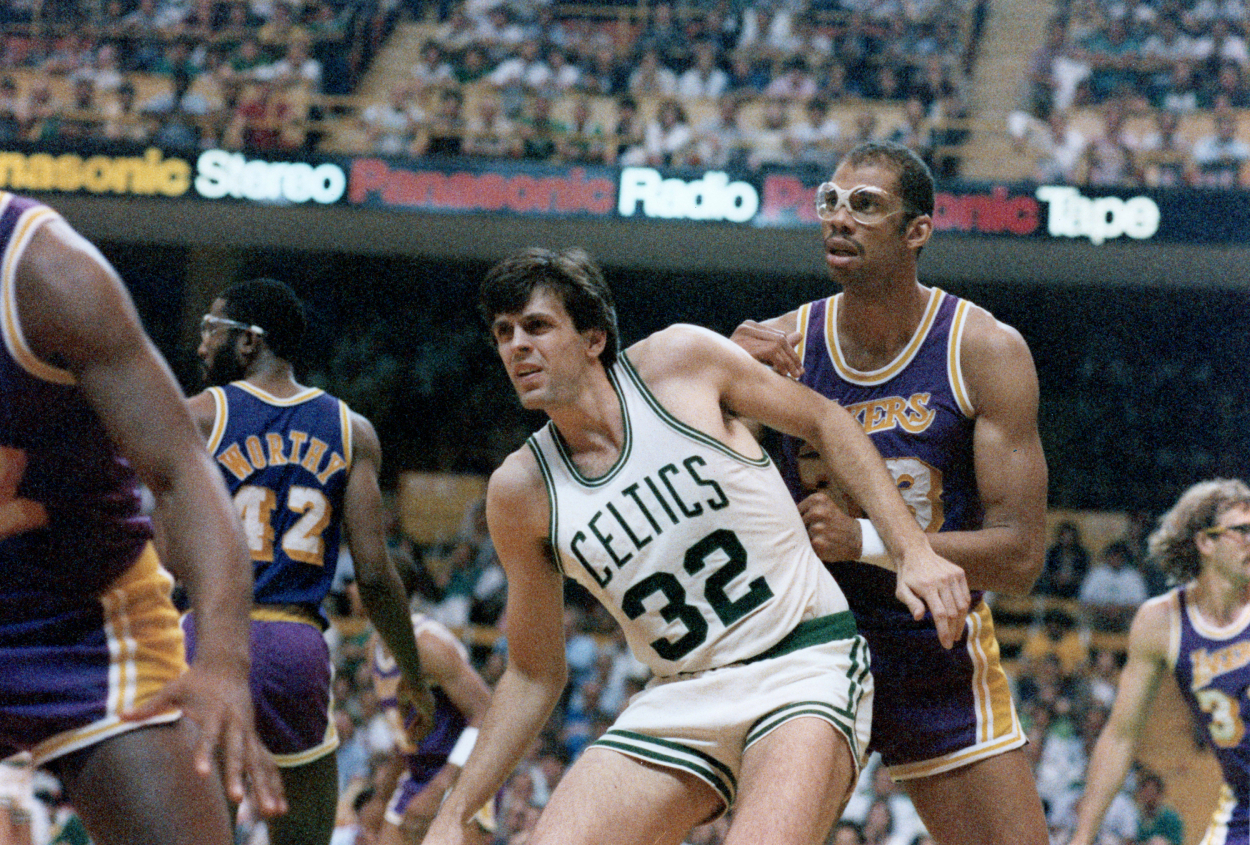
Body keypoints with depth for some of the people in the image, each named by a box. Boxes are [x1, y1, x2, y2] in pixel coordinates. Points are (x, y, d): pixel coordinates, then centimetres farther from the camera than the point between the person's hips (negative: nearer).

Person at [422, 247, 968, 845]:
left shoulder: (680, 360, -6)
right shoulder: (520, 491, 1)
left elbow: (822, 421, 8)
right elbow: (534, 674, 10)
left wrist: (912, 550, -3)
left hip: (804, 665, -3)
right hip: (680, 702, 4)